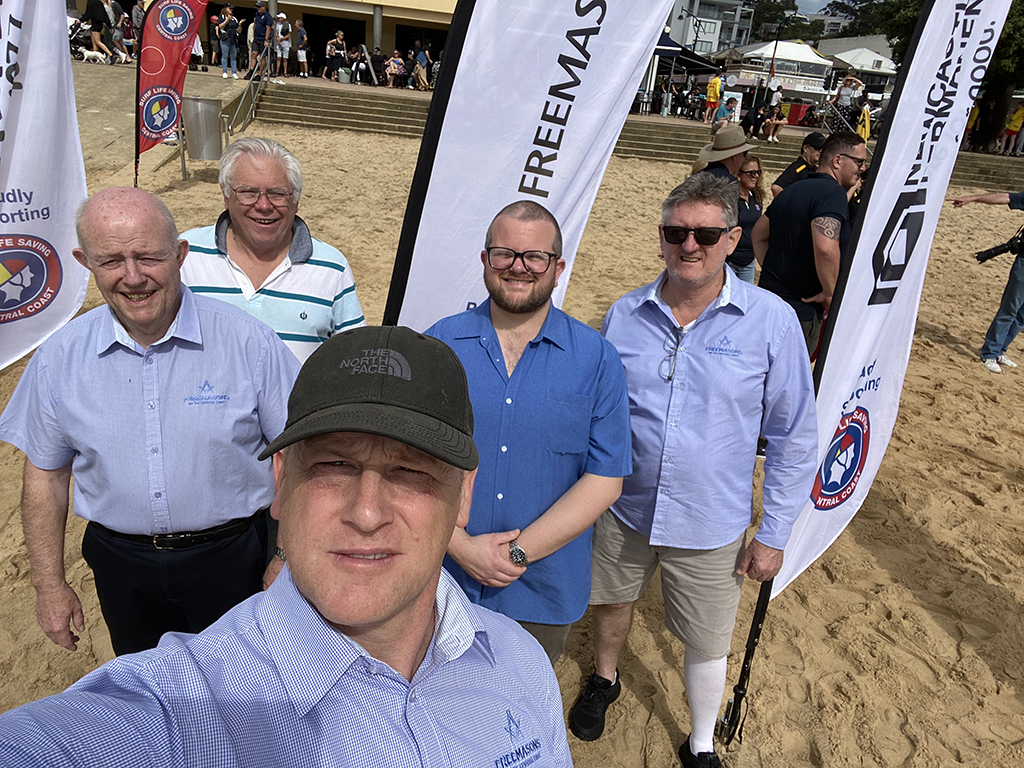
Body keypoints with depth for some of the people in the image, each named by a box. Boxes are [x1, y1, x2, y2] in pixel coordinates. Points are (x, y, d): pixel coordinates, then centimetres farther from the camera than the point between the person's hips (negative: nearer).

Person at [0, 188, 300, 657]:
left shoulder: (249, 343, -14)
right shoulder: (60, 358, -5)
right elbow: (45, 474, 5)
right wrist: (50, 585, 6)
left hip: (230, 561, -2)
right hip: (122, 568, 3)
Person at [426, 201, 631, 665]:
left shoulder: (596, 360, -6)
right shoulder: (439, 344, -4)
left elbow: (605, 479, -9)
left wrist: (519, 552, -15)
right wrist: (460, 545, -15)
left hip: (544, 592, 0)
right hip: (444, 580, 1)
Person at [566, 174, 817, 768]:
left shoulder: (772, 322, -13)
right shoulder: (625, 314, -6)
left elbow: (795, 437, -6)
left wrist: (774, 535, -5)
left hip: (711, 525, -2)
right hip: (623, 508, 2)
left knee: (707, 643, 15)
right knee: (612, 603, 23)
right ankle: (605, 679, 56)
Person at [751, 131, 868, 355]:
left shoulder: (793, 190, 13)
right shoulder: (833, 192, -16)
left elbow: (758, 234, 23)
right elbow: (825, 249, -32)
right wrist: (830, 293, -19)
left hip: (769, 295, 9)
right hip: (800, 309, -9)